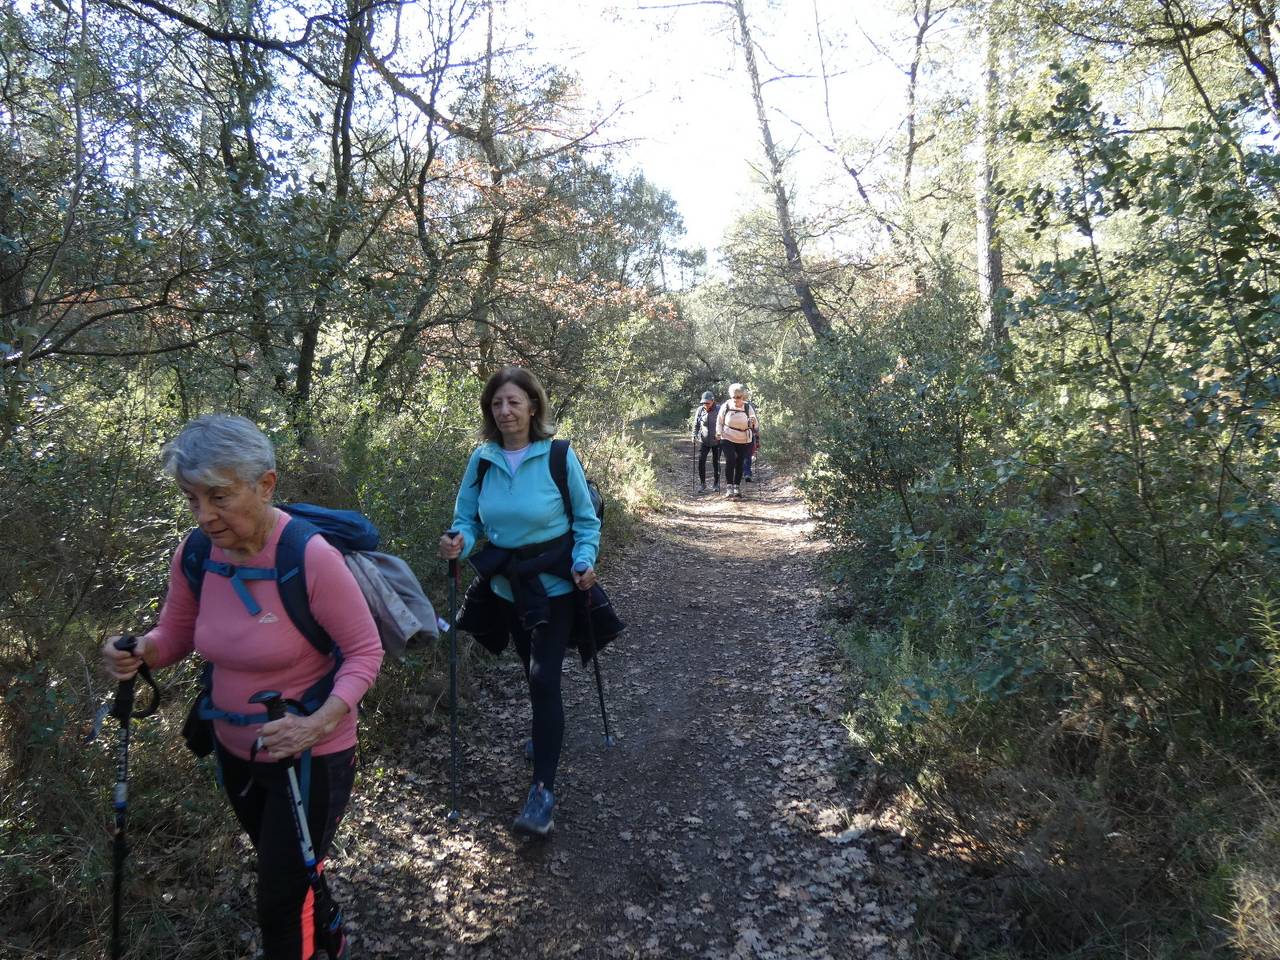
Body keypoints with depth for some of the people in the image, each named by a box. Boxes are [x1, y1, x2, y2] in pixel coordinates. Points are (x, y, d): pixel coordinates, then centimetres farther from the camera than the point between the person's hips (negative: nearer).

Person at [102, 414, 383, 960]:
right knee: (286, 871, 29)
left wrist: (318, 724, -35)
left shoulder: (311, 557, -29)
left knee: (282, 905, 6)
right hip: (235, 750, 6)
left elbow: (365, 651, -21)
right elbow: (175, 635, 4)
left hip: (309, 756, -6)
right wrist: (138, 653, -19)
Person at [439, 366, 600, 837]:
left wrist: (584, 563, -20)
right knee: (533, 671, 21)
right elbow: (468, 518, 2)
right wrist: (459, 542, -20)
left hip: (554, 584, -4)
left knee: (544, 678, -11)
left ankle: (544, 789, -2)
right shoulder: (482, 458, -5)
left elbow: (586, 520, -5)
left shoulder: (558, 456, -14)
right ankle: (547, 733, 50)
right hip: (506, 585, 4)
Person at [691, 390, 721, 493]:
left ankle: (717, 484, 22)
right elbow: (696, 424, 8)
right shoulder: (700, 410, 0)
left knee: (716, 462, 7)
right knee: (701, 460, -10)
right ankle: (702, 484, 0)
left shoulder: (719, 410, -8)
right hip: (703, 441, 2)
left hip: (716, 441, -2)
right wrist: (694, 435, -4)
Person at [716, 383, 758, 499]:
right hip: (728, 439, -2)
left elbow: (755, 425, 0)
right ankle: (729, 487, -11)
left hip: (744, 441, 2)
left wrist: (753, 422, -22)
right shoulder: (726, 406, -5)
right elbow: (719, 421, 7)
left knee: (740, 463, 8)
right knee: (730, 461, -15)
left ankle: (737, 487, 20)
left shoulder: (747, 407, -2)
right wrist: (719, 432, -9)